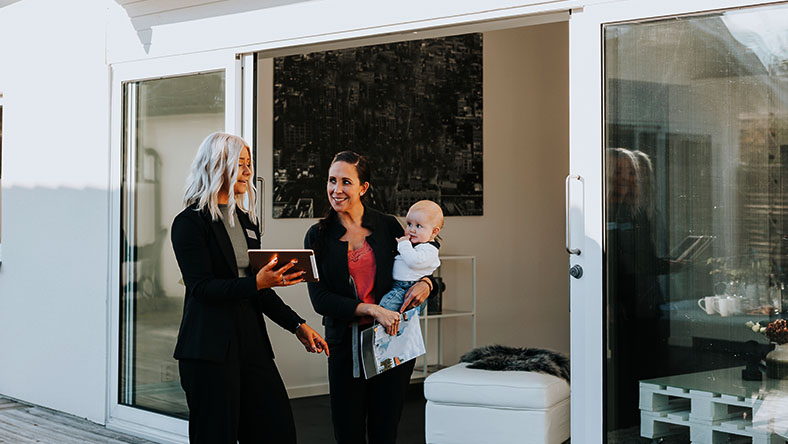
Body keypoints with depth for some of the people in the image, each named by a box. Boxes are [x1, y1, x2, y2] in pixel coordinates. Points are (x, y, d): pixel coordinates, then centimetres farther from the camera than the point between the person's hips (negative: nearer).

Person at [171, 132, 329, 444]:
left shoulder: (246, 220, 17)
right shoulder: (190, 222, -5)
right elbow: (201, 287, -15)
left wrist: (297, 325, 11)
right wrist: (256, 283, -27)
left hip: (251, 341, 7)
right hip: (210, 346, -7)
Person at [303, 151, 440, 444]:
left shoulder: (387, 226, 1)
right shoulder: (318, 236, 0)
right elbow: (320, 299, -7)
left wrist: (425, 283, -11)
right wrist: (373, 310, -18)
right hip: (345, 346, 0)